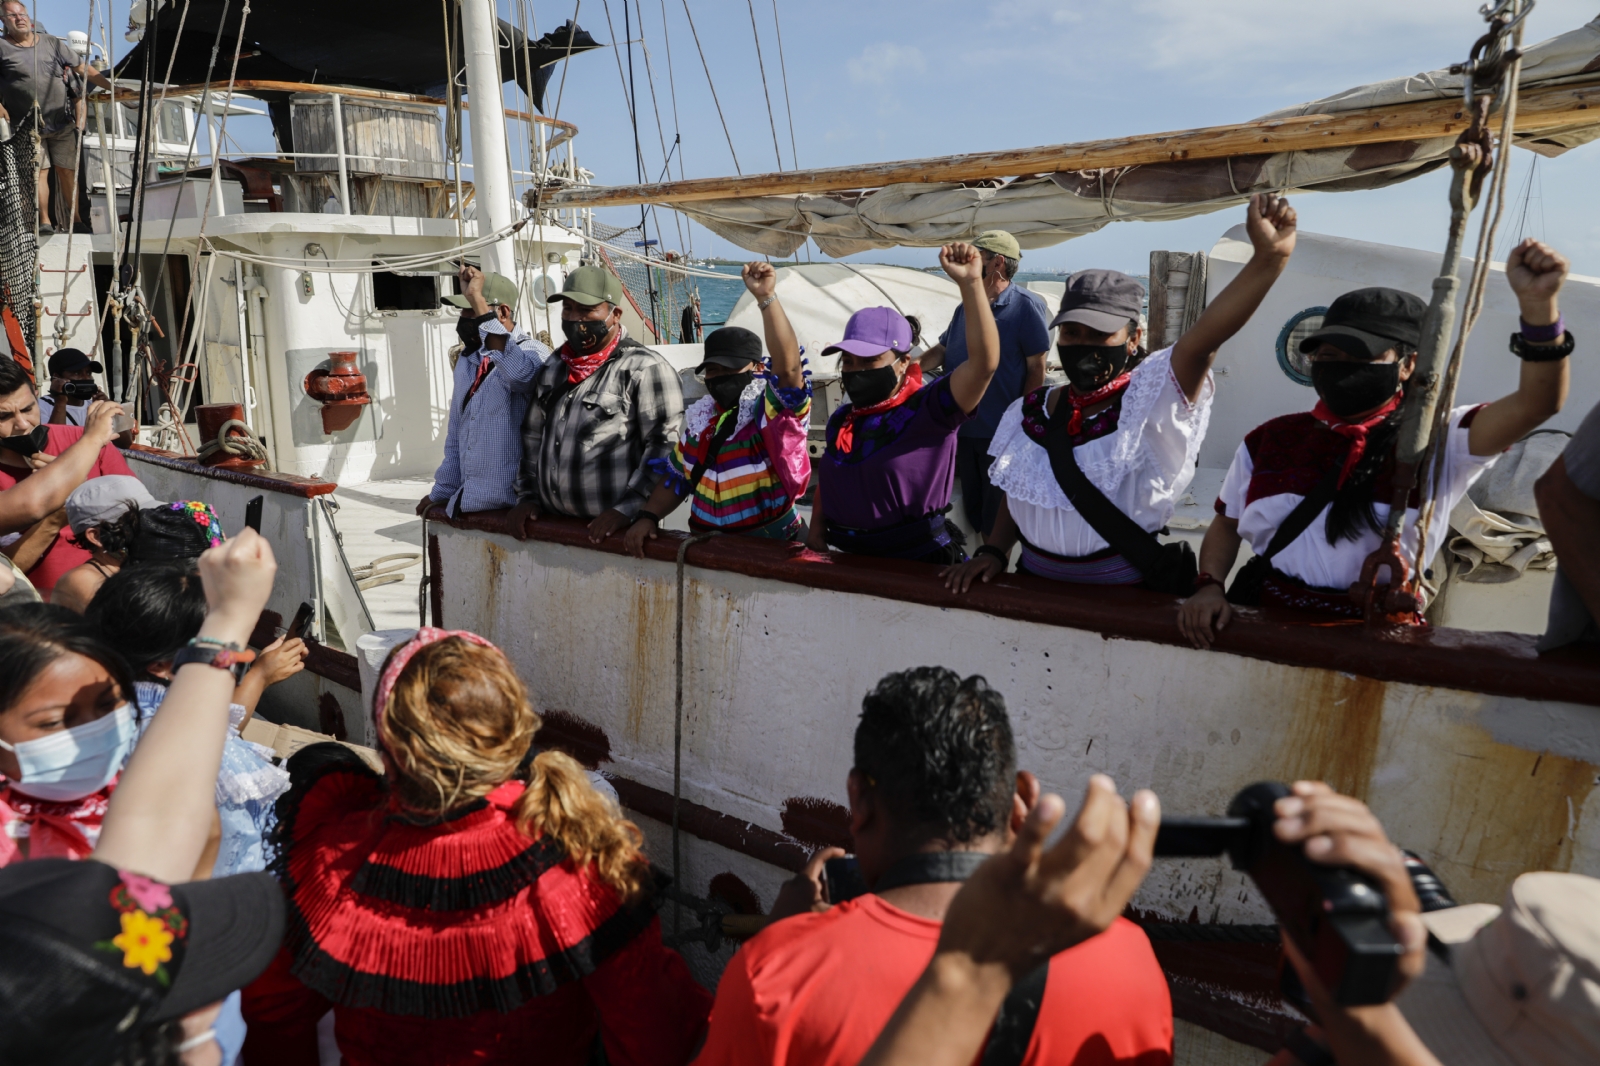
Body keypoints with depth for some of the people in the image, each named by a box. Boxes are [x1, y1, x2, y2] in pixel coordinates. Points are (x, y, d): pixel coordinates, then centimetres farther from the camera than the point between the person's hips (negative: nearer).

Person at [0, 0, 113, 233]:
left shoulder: (52, 43, 11)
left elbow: (82, 68, 12)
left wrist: (111, 87, 5)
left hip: (62, 122, 2)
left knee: (67, 171, 3)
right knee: (39, 171, -8)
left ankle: (74, 220, 11)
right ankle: (44, 221, -5)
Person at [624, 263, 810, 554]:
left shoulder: (772, 410, -9)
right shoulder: (701, 417, 9)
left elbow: (788, 366, -28)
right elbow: (676, 477, 17)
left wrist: (766, 298, -33)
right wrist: (647, 516, 2)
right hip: (705, 545, 4)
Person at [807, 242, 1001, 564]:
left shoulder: (926, 408, -14)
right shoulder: (841, 419, 5)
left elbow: (983, 363, -28)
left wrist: (971, 284, -33)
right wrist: (816, 536, 5)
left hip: (918, 565, -6)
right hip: (851, 561, 6)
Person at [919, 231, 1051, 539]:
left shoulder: (1026, 306, -10)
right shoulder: (965, 308, 10)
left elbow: (1036, 368, -11)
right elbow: (941, 351, 14)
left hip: (1001, 432, -7)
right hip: (963, 428, 7)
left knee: (997, 513, 4)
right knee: (972, 506, 16)